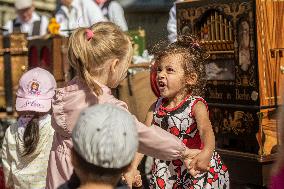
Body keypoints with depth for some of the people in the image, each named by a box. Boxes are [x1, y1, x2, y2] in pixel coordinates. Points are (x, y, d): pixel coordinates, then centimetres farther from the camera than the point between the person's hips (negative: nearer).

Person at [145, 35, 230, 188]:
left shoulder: (196, 105, -17)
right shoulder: (156, 107, -1)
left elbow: (206, 130, -35)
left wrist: (206, 152, -57)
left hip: (198, 172, -4)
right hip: (167, 173, 4)